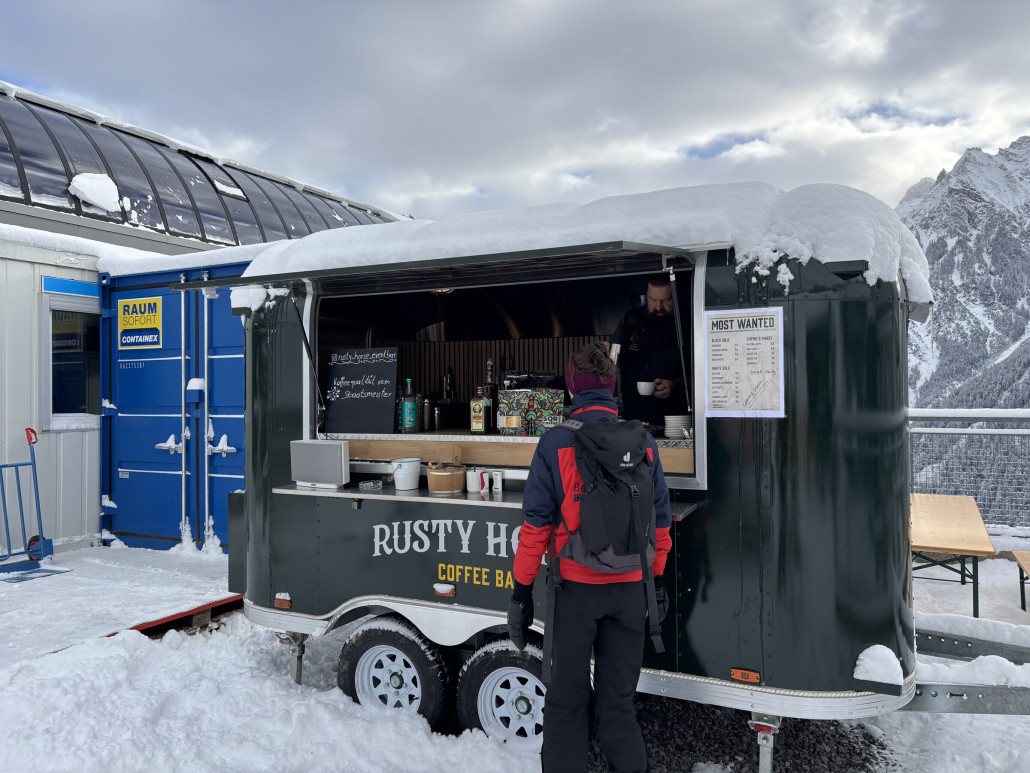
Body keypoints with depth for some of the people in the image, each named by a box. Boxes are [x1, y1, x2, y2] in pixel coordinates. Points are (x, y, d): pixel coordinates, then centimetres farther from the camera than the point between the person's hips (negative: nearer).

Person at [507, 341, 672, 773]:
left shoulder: (555, 443, -10)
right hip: (629, 588, 3)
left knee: (567, 698, 12)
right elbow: (660, 519, 5)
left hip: (575, 587, -3)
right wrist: (657, 579, 17)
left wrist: (522, 591, -2)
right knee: (618, 697, 16)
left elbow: (536, 523, -10)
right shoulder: (643, 443, -1)